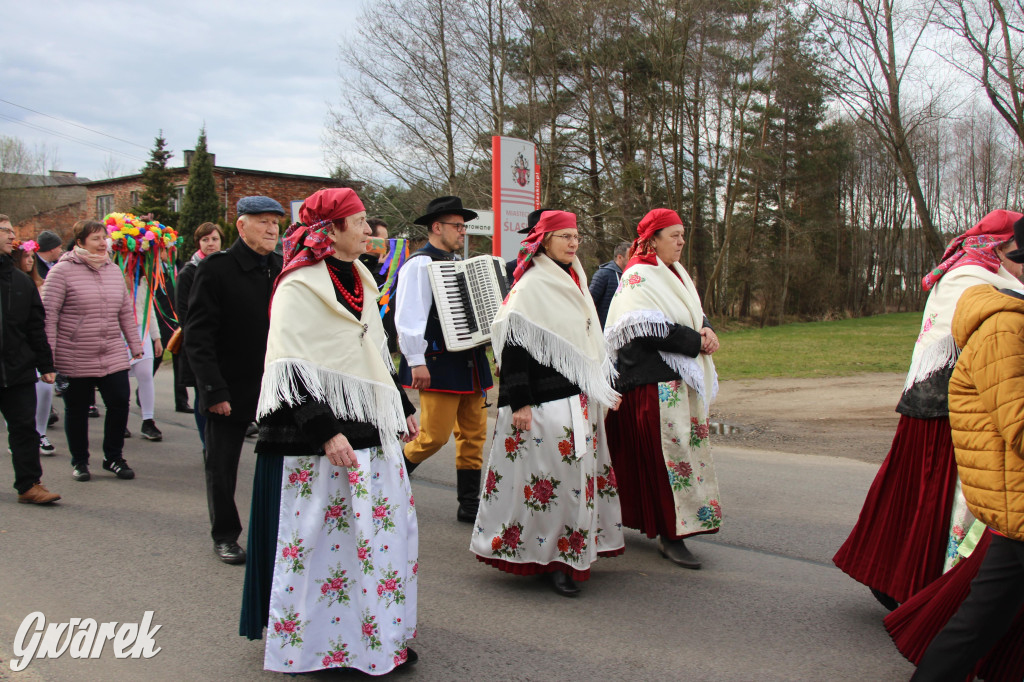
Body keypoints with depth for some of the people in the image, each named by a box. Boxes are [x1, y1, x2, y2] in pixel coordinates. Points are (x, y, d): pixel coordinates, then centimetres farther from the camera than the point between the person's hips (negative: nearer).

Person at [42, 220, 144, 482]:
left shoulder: (113, 270, 9)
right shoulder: (62, 271, -7)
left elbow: (126, 312, 15)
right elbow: (49, 315, -9)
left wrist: (135, 346, 14)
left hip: (113, 356, 4)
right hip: (75, 359, -4)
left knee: (120, 403, 0)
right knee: (77, 410, 8)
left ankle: (114, 457, 18)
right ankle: (79, 461, 26)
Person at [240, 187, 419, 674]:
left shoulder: (360, 280, 14)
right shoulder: (299, 287, -11)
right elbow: (293, 371, -17)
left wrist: (403, 408, 22)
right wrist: (326, 432, -23)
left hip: (370, 429, 9)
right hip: (318, 440, -8)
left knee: (386, 529, 12)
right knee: (317, 540, -1)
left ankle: (382, 636, 26)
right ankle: (309, 647, 16)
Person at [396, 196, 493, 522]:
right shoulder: (419, 264, -9)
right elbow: (408, 316, -17)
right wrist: (416, 361, -21)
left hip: (470, 362, 8)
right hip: (439, 364, -8)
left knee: (474, 433, 7)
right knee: (435, 434, -8)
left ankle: (469, 503, 15)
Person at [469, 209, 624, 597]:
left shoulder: (576, 283, 15)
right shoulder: (529, 286, -10)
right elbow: (512, 346, -14)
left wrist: (603, 389, 22)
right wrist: (519, 402, -18)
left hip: (581, 399, 9)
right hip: (545, 401, -8)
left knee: (578, 476, 11)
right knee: (547, 477, -5)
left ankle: (568, 555, 22)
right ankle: (552, 560, 5)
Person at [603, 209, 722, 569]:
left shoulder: (675, 273, 17)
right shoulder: (638, 278, -10)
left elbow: (695, 313, 19)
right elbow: (651, 328, -20)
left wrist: (706, 329, -4)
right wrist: (696, 342, -14)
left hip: (681, 379, 9)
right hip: (653, 381, -9)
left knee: (686, 443, 11)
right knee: (669, 450, -9)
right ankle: (670, 535, -2)